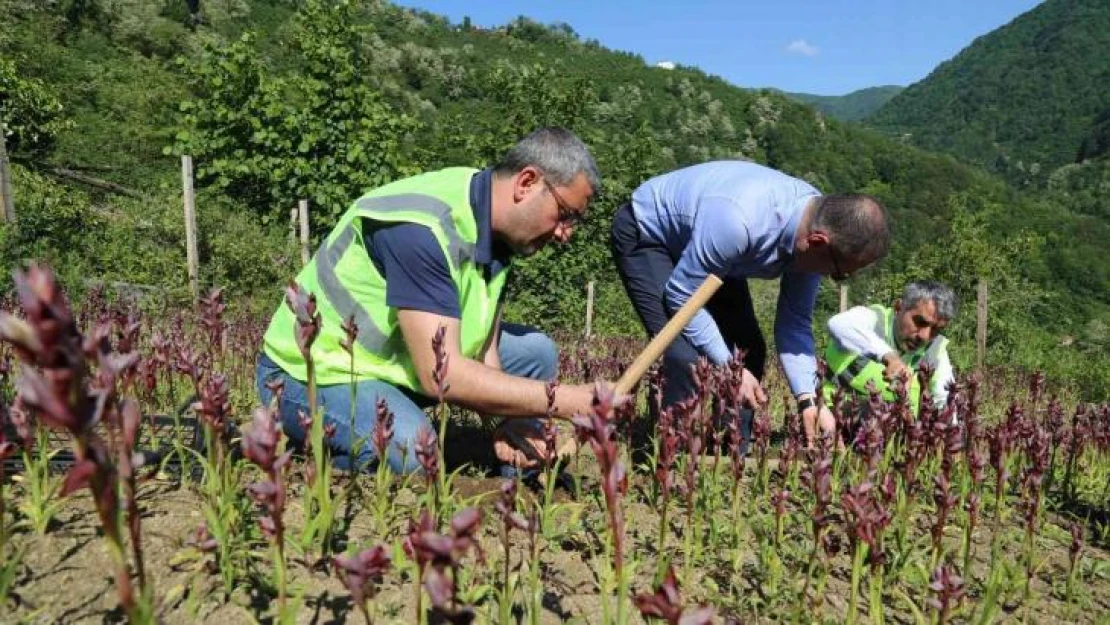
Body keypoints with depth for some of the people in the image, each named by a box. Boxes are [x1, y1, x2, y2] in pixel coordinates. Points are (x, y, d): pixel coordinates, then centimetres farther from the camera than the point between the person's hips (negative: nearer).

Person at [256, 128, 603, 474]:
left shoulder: (497, 226, -3)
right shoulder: (424, 227, -30)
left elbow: (483, 353, -2)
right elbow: (441, 374, -35)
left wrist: (511, 420, -20)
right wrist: (564, 400, -31)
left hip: (401, 360, 9)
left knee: (536, 352, 4)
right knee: (412, 450, -37)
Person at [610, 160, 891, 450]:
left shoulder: (815, 223, -18)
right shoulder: (738, 223, -42)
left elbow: (795, 322, -10)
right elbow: (681, 295, -30)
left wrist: (808, 399, -20)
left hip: (709, 241, 8)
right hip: (645, 234, -7)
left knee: (749, 349, 2)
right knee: (686, 356, -23)